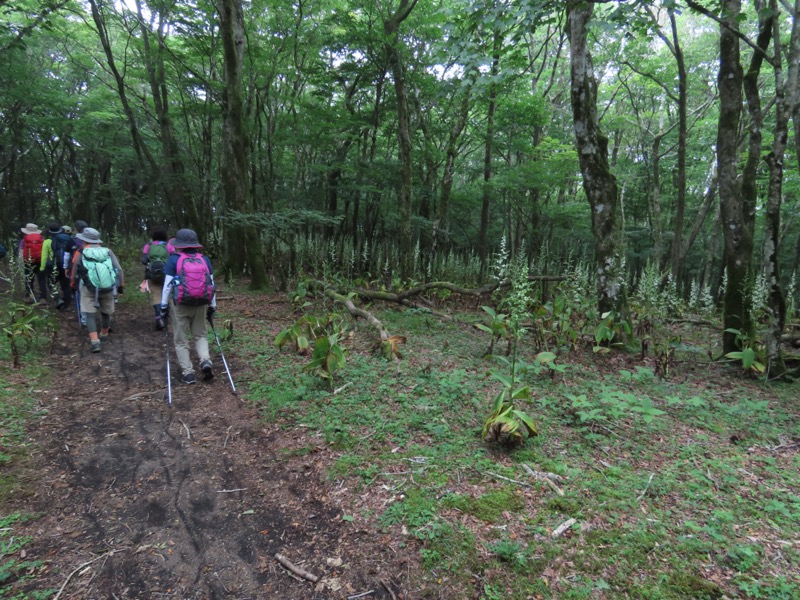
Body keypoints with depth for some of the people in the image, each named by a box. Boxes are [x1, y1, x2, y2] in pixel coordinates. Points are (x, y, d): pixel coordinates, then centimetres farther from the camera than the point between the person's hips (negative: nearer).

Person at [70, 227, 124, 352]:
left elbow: (75, 273, 9)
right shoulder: (108, 252, 2)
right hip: (108, 288, 2)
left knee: (90, 314, 1)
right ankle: (104, 334, 39)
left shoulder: (80, 254, -1)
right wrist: (121, 285, 10)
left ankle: (94, 341, -12)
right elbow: (118, 269, 1)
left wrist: (74, 286, 27)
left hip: (89, 289, -2)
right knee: (106, 312, 20)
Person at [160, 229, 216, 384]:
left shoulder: (174, 259, -3)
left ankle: (188, 373, 9)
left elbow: (168, 285, -4)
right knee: (200, 335, 18)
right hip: (200, 304, 2)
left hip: (181, 305, -2)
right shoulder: (204, 259, 5)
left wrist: (164, 306, 4)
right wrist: (212, 306, 15)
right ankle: (206, 361, -6)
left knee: (181, 340, 11)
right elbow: (211, 284, 7)